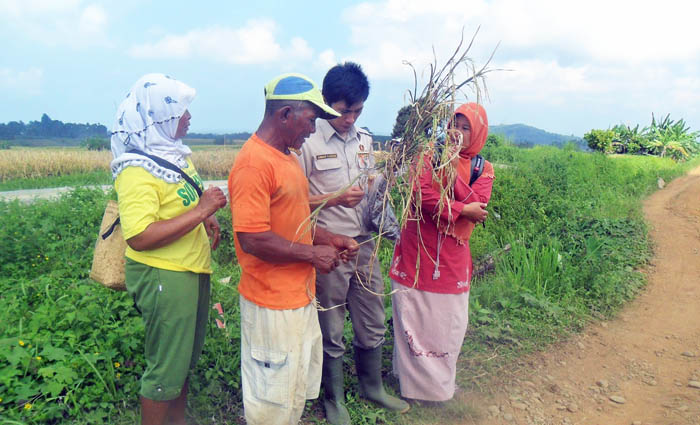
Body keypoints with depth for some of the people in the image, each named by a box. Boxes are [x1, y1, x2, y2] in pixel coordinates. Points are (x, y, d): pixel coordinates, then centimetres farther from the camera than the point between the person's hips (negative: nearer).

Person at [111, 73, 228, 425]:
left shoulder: (176, 154, 8)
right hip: (163, 277, -9)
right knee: (166, 369, 5)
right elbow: (139, 237, -29)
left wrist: (207, 217, 4)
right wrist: (201, 210, -27)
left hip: (193, 271, 9)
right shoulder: (138, 170, -20)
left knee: (186, 357, 22)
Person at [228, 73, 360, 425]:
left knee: (299, 391, 25)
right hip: (273, 304, -10)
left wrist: (331, 239, 5)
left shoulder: (286, 156, 10)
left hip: (301, 296, 10)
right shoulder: (255, 162, -21)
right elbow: (253, 239, -26)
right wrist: (313, 254, -16)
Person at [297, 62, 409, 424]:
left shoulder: (364, 139, 9)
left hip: (365, 244, 6)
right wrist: (335, 199, -23)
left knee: (372, 325, 17)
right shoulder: (309, 141, -11)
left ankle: (372, 387, 39)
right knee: (331, 331, 8)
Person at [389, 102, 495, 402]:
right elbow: (422, 192, -18)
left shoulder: (482, 169, 6)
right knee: (413, 317, 6)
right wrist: (461, 210, -17)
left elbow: (476, 205, -13)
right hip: (417, 249, -2)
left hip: (452, 254, 2)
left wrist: (451, 166, -19)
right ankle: (416, 382, 24)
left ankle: (440, 382, 33)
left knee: (449, 322, 10)